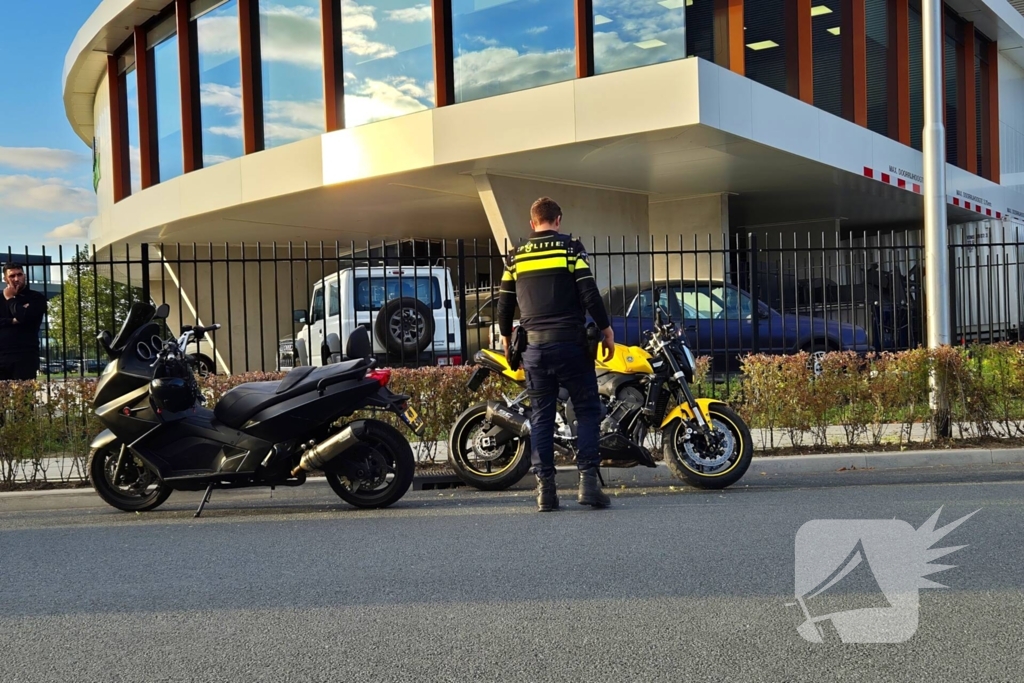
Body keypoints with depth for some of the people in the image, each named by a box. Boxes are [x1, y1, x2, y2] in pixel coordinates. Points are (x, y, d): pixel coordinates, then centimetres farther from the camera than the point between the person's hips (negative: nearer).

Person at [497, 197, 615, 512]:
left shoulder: (516, 257, 9)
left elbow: (504, 306, 11)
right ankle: (588, 480, -6)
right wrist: (606, 329, 1)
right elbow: (589, 293, -8)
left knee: (541, 416, 7)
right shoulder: (571, 248, -1)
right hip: (570, 343, -3)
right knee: (588, 411, 4)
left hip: (534, 345, 3)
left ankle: (545, 488, 3)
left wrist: (507, 339, 25)